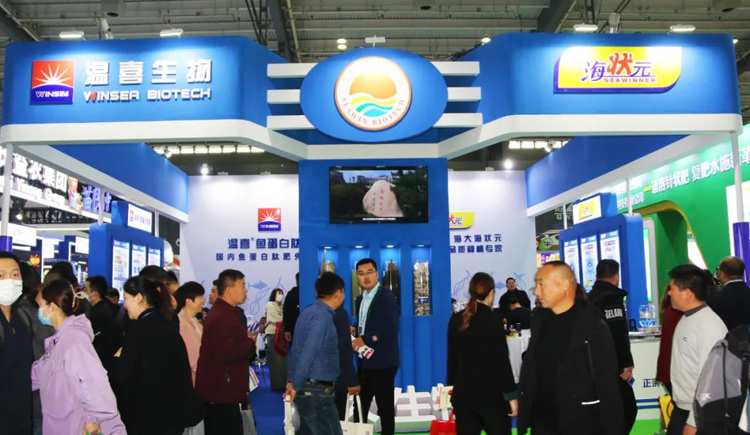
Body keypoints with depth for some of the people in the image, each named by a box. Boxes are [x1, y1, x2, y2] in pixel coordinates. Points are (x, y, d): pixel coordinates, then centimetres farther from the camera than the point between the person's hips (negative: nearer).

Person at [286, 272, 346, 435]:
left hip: (307, 387, 9)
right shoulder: (322, 317, -17)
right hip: (316, 390, -9)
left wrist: (292, 380, 20)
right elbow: (308, 354, -22)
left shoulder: (309, 312, 11)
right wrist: (296, 386, -16)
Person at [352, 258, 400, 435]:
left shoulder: (386, 296, -12)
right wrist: (355, 333, 1)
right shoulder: (360, 299, 14)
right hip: (365, 362, 8)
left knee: (385, 407, 3)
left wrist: (365, 340, -22)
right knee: (360, 405, 13)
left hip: (382, 361, -8)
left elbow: (391, 328, -22)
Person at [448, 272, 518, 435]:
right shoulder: (492, 320, -10)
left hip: (463, 392, 5)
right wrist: (511, 395, -7)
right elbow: (501, 361, -11)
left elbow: (452, 357, 9)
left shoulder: (456, 320, 3)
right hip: (491, 393, -4)